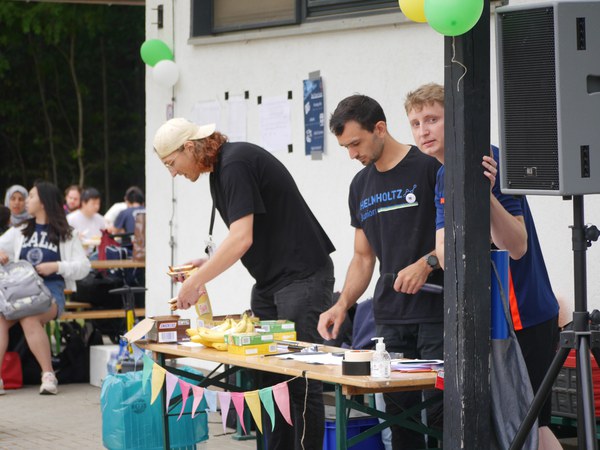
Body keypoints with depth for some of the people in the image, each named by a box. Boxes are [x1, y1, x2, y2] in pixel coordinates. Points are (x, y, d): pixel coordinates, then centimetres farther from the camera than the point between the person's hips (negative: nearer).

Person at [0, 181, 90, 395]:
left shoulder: (65, 235, 12)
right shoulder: (19, 232, 24)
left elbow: (83, 266, 5)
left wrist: (56, 266, -10)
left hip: (50, 289, -3)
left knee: (29, 319, -37)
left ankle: (48, 375, -33)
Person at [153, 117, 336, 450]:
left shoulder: (237, 164, -17)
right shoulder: (220, 170, 12)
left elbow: (242, 238, -24)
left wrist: (196, 281, -17)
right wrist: (206, 265, 8)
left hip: (302, 276, -10)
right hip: (270, 281, 10)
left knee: (300, 383, -8)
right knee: (268, 379, 8)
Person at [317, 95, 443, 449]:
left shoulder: (430, 168, -6)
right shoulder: (361, 185, 16)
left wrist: (428, 263, -20)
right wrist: (343, 304, 6)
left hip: (437, 314, -6)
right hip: (390, 320, 6)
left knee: (439, 413, -11)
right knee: (401, 416, 5)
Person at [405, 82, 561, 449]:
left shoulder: (490, 162, -16)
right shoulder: (443, 178, 9)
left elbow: (517, 247, -22)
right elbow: (446, 254, -3)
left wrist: (487, 195, -38)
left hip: (523, 316, -8)